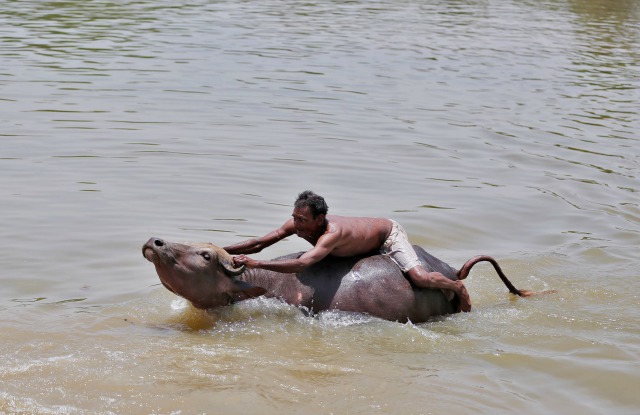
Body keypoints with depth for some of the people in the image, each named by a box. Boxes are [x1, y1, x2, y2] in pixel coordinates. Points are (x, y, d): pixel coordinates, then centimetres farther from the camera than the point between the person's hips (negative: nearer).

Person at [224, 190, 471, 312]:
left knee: (419, 278, -21)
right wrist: (222, 251, -30)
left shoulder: (331, 234, -45)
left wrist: (255, 264, -60)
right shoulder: (297, 224, -23)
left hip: (389, 234, -8)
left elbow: (301, 264, -57)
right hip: (371, 227, 8)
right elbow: (259, 244, -19)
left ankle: (457, 287, 14)